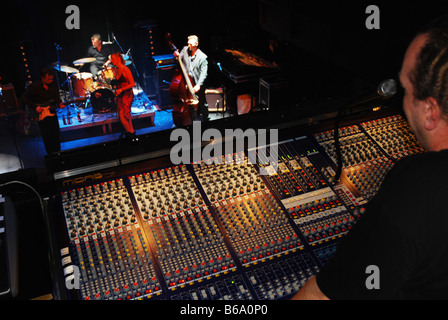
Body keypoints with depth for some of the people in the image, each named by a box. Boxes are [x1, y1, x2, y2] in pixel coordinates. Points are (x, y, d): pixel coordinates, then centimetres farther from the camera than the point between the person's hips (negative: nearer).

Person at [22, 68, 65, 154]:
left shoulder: (54, 85, -1)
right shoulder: (34, 87, -13)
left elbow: (57, 97, 9)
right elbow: (24, 98, -8)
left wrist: (60, 103, -12)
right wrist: (35, 107, -15)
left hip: (51, 112, 4)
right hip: (41, 114, -4)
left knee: (56, 134, 6)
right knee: (47, 137, 2)